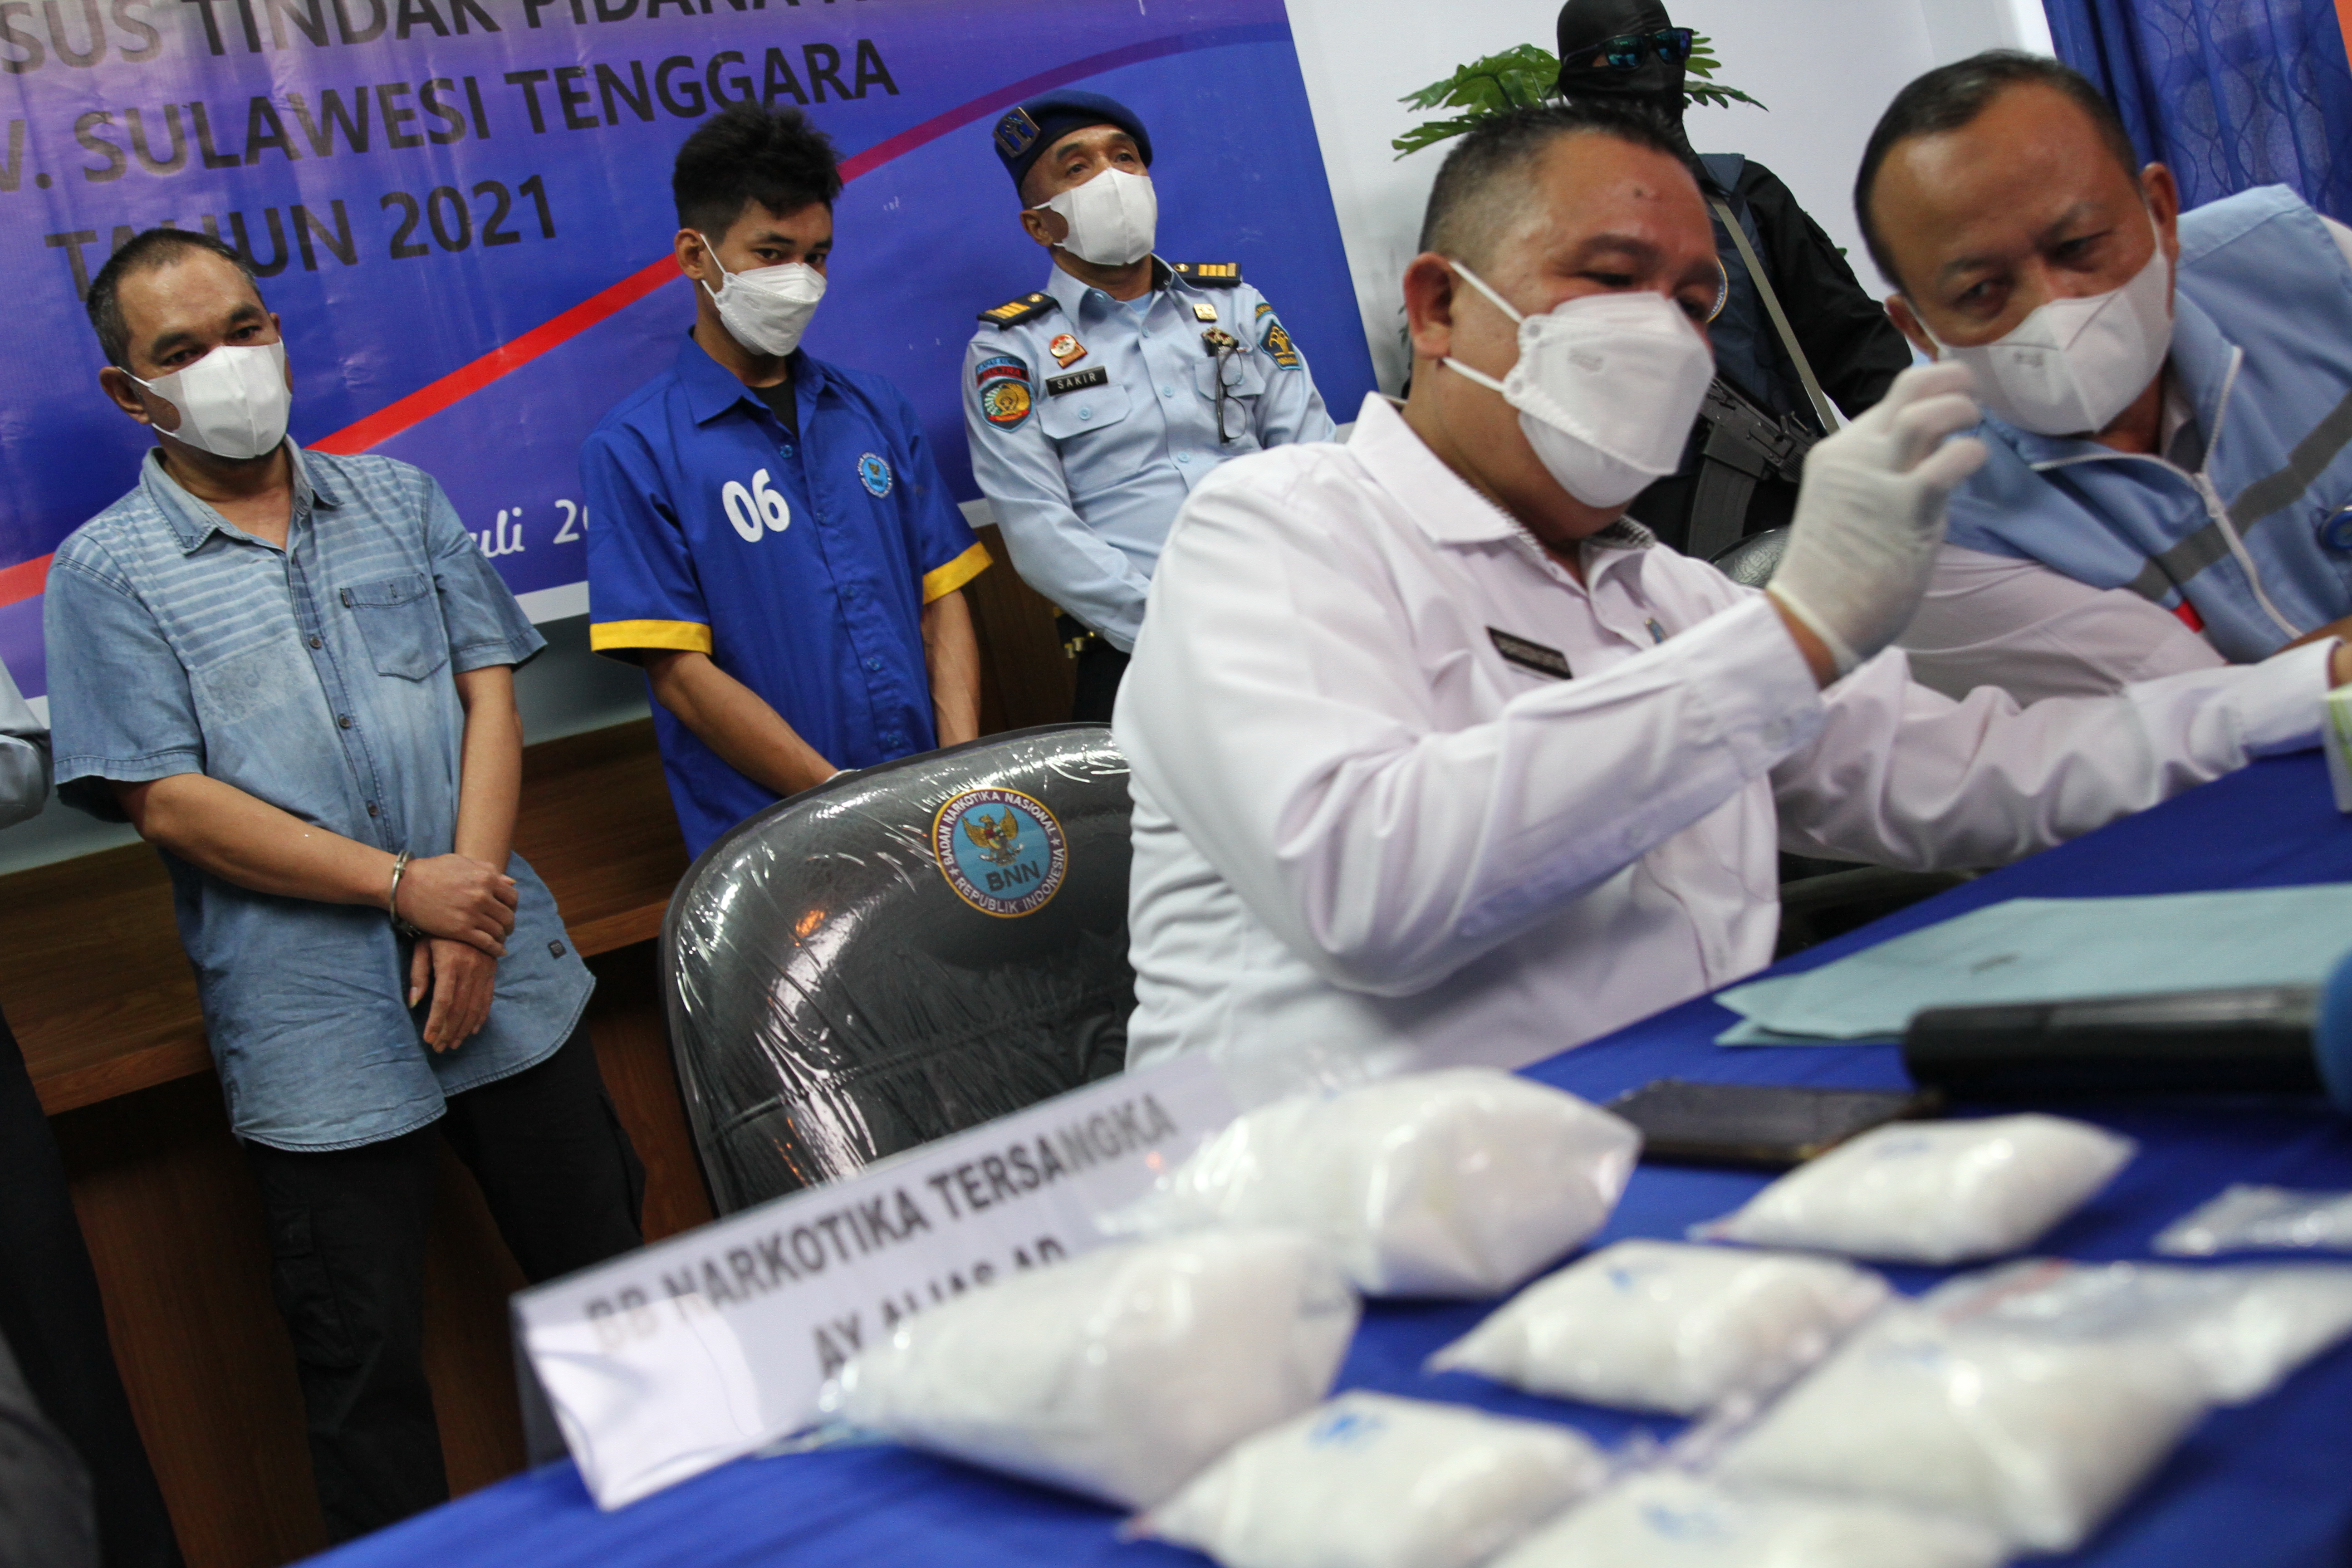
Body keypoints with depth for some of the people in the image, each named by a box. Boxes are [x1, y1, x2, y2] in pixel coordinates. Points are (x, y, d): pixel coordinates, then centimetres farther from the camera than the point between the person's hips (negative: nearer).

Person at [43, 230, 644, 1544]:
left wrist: (472, 915, -9)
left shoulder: (398, 499, 10)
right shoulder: (106, 574, -2)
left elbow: (490, 693, 4)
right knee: (367, 1364, 7)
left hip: (510, 981, 4)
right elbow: (169, 803, -9)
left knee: (611, 1287, 14)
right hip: (316, 1034, -3)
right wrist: (404, 886, -15)